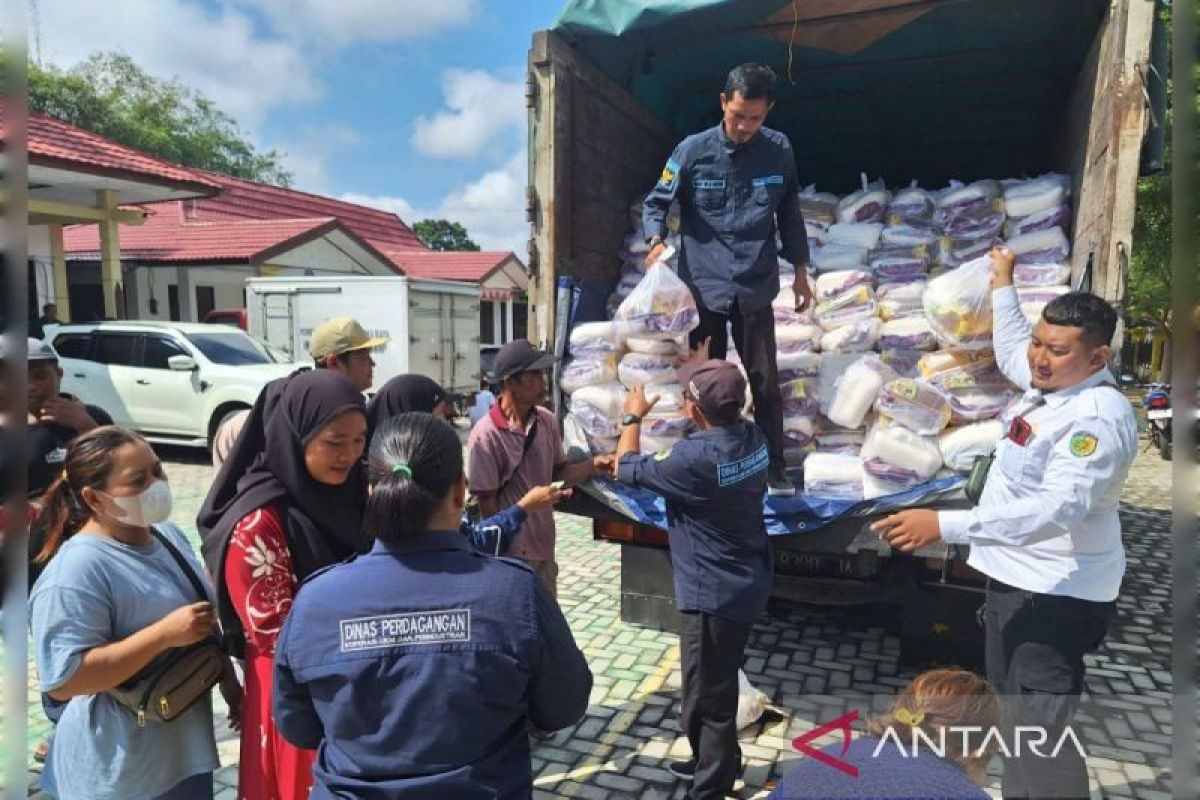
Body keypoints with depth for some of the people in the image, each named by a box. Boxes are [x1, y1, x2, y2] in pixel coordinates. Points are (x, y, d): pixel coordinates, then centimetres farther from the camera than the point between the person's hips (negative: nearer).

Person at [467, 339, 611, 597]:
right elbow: (487, 503, -16)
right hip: (511, 555, -7)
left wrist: (593, 465, -9)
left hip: (544, 547, 7)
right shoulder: (486, 436, -21)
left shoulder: (547, 421, -1)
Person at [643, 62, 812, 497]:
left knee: (765, 382, 7)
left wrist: (800, 272, 14)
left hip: (755, 287, 2)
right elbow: (656, 202, 1)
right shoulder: (693, 150, -7)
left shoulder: (779, 150, 0)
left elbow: (789, 214, 11)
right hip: (703, 286, -1)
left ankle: (775, 469, 20)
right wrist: (656, 241, -20)